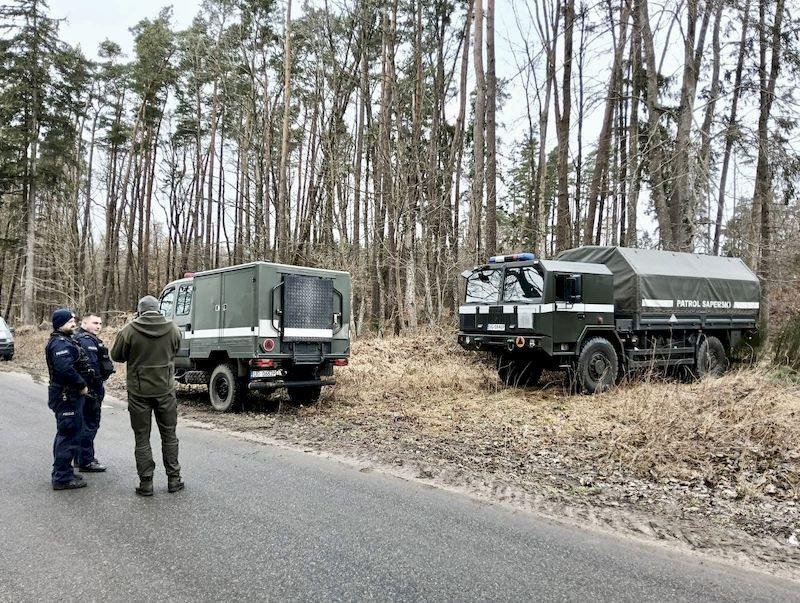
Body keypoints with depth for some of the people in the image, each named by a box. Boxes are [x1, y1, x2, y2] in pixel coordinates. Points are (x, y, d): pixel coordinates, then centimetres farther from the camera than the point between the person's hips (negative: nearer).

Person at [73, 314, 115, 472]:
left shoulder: (89, 339, 17)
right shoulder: (87, 341, -18)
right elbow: (92, 368, -23)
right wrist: (98, 391, -18)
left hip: (86, 389, 11)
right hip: (90, 390, -11)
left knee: (86, 423, 20)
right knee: (90, 424, -3)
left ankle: (83, 456, 31)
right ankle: (86, 462, 4)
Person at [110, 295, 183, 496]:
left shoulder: (129, 330, -12)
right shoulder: (172, 329, -4)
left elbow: (116, 356, 0)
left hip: (139, 392, -2)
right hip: (165, 390, 2)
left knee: (142, 438, 9)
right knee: (169, 435, 13)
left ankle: (146, 483, 12)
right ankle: (174, 479, 19)